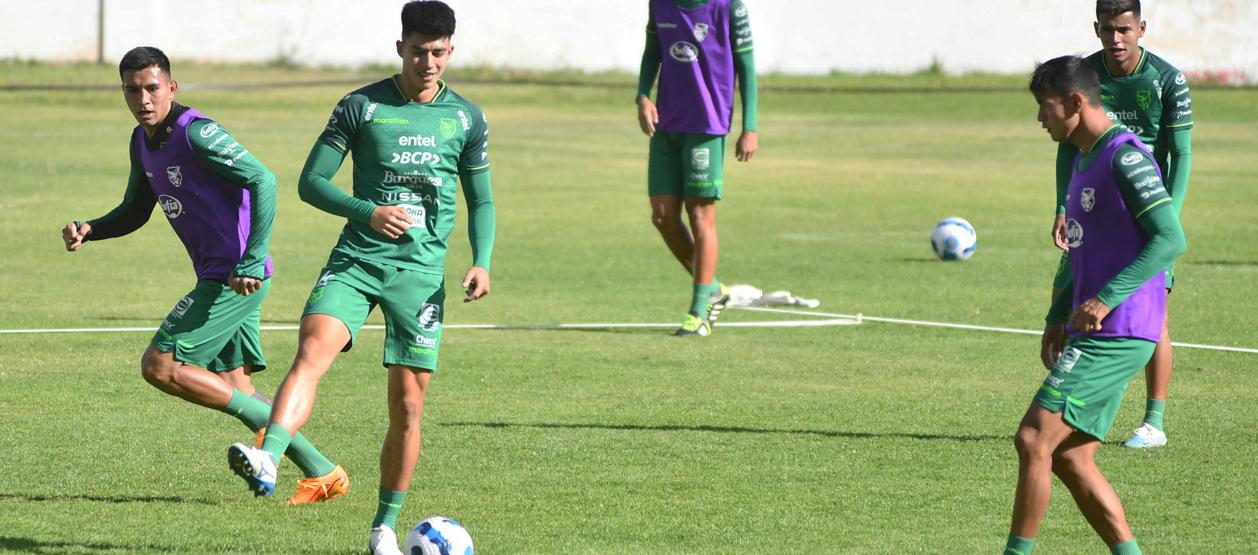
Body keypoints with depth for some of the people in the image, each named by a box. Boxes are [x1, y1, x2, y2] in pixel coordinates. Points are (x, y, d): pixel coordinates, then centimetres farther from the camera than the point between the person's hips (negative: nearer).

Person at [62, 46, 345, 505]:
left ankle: (272, 423, -6)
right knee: (234, 389, 11)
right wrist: (87, 230, 4)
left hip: (238, 278, -10)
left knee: (159, 366, -11)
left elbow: (262, 180, -23)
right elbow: (135, 211, 23)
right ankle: (321, 473, 15)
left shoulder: (196, 133, -17)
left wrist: (253, 261, -27)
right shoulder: (143, 141, 12)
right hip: (217, 277, 10)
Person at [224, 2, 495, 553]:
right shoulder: (361, 106, 1)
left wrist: (481, 261, 0)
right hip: (356, 258, -2)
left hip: (422, 267, 2)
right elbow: (311, 182, 1)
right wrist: (367, 212, -15)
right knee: (312, 351, -28)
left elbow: (481, 201, 17)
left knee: (408, 403, 1)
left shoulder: (467, 119, 9)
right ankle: (268, 458, -46)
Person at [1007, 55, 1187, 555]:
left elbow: (1170, 239, -20)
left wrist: (1107, 299, -26)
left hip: (1117, 335, -10)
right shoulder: (1084, 161, 17)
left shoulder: (1126, 158, -14)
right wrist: (1058, 317, 21)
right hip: (1092, 334, 10)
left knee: (1034, 439, -12)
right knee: (1070, 459, 7)